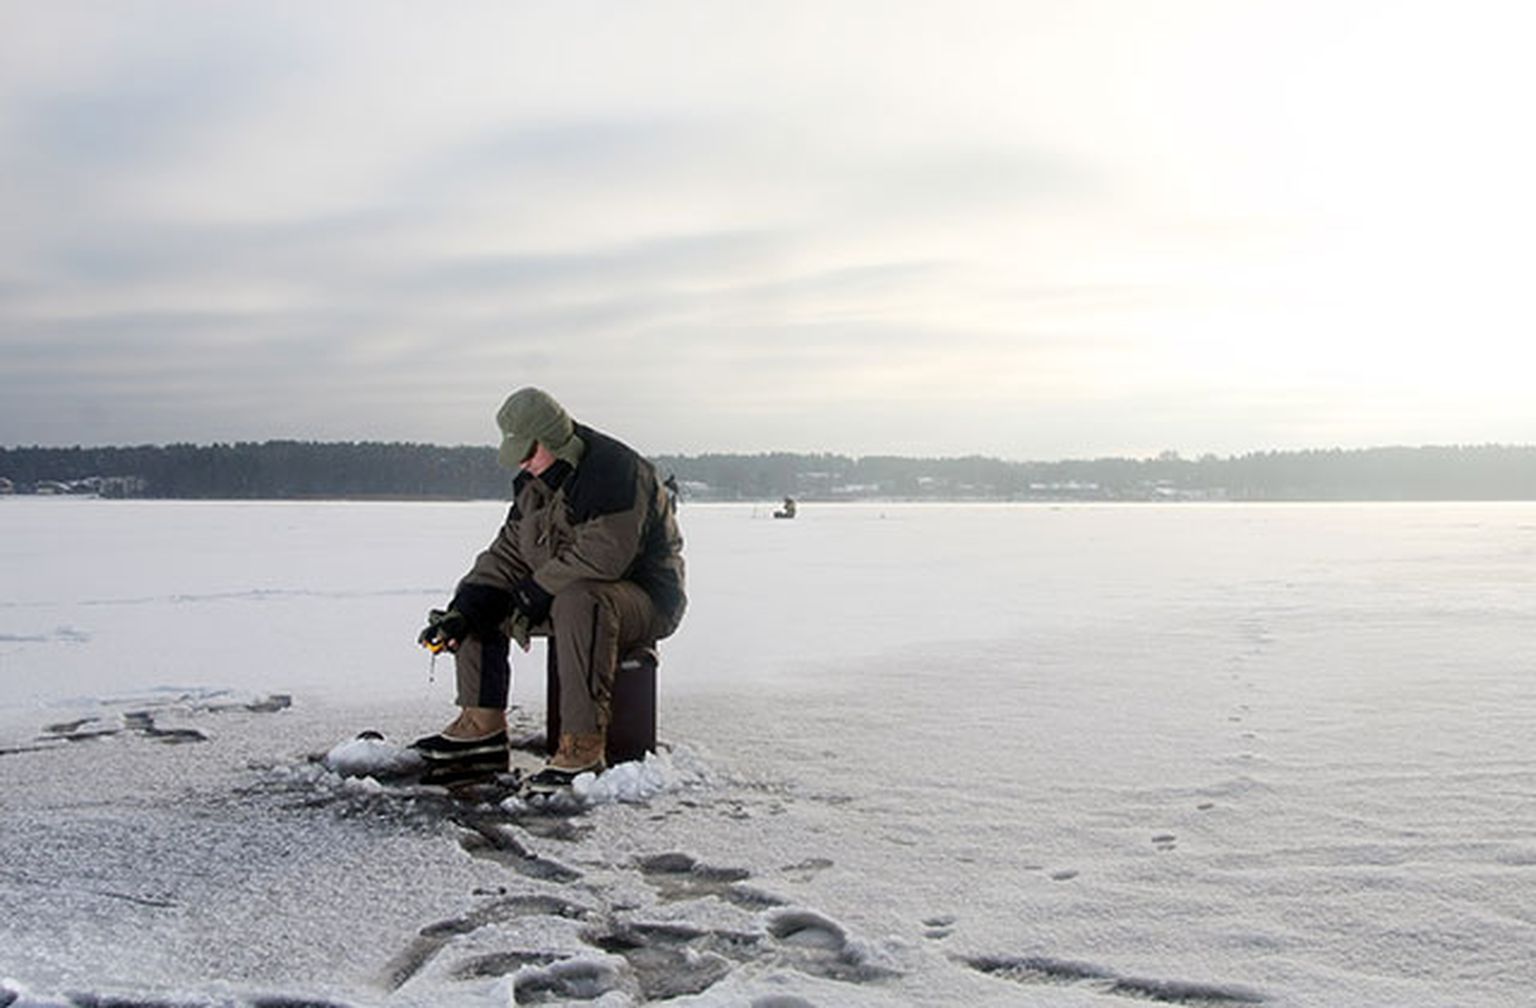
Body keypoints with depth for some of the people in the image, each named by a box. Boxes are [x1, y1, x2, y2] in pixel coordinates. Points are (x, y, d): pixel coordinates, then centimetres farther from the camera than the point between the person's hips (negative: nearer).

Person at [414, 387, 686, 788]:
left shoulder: (614, 470, -22)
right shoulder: (534, 484, 7)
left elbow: (605, 555, -32)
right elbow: (508, 554, 7)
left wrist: (536, 591, -22)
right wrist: (464, 609, -8)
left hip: (647, 597, -9)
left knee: (578, 602, -40)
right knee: (478, 604, 6)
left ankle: (584, 747, -36)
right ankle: (482, 726, 5)